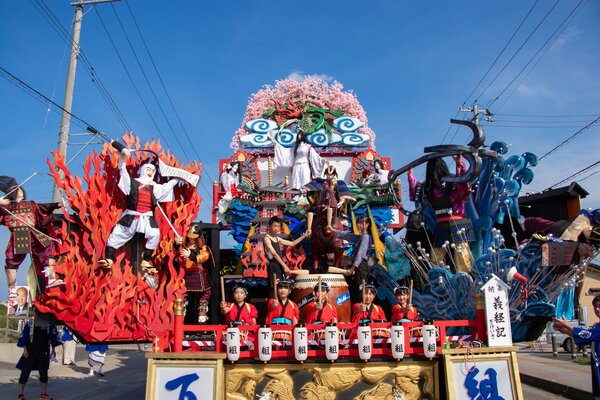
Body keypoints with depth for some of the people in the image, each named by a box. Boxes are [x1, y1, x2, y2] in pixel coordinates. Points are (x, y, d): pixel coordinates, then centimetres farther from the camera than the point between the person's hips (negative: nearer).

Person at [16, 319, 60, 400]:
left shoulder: (50, 324, 0)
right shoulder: (29, 324, -5)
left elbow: (54, 336, 7)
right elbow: (24, 336, -1)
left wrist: (53, 349, 8)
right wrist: (25, 349, -6)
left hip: (44, 352, 2)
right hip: (30, 351, -2)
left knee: (44, 372, 8)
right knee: (25, 372, 0)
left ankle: (43, 394, 21)